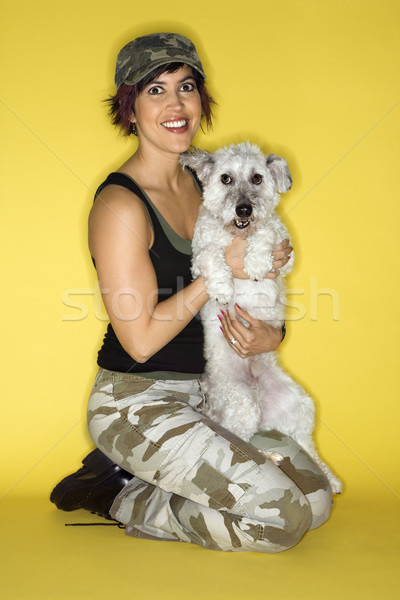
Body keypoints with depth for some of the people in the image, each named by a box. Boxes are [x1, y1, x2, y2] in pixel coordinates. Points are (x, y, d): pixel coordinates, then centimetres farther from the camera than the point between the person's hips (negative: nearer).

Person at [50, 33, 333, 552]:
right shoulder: (121, 204, -18)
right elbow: (140, 339, -19)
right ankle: (121, 496, 1)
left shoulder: (204, 183, 7)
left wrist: (271, 335, -7)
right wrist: (221, 270, -16)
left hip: (206, 393, 8)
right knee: (282, 517, -17)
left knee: (316, 498, 2)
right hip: (136, 403, -8)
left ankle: (138, 474, 10)